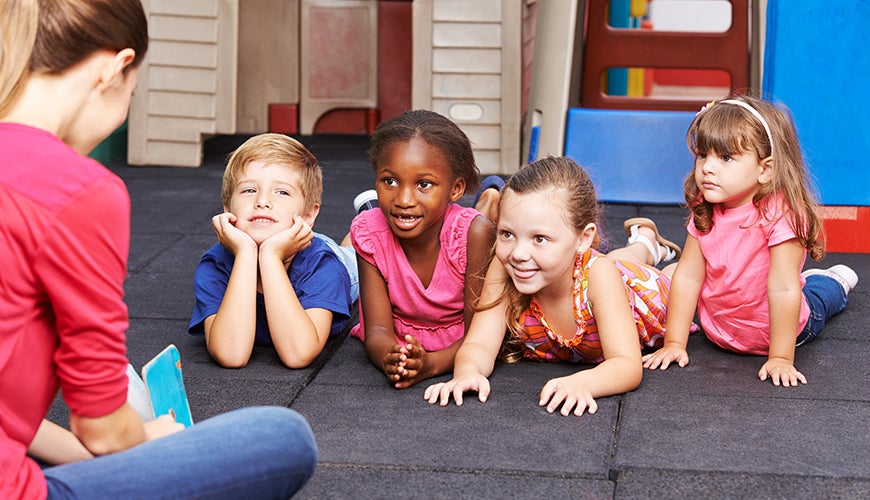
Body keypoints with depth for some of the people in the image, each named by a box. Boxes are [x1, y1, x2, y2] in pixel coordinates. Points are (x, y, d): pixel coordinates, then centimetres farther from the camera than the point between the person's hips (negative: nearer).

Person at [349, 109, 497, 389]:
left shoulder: (474, 233, -34)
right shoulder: (369, 232, -27)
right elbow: (377, 329, -27)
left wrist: (430, 364, -53)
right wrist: (389, 360, -54)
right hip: (397, 343, 2)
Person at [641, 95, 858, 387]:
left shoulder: (780, 214, -35)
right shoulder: (704, 212, -17)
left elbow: (783, 289, -34)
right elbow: (688, 277, -15)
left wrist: (781, 358, -31)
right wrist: (674, 343, -16)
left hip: (782, 328, -4)